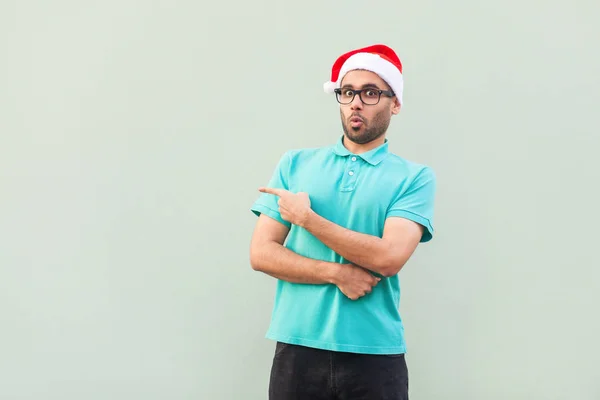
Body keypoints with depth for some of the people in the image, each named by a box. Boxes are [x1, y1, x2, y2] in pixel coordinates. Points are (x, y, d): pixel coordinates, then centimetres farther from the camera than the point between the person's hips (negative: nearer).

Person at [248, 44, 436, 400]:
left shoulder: (415, 177, 0)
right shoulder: (295, 164, 7)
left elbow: (388, 257, -14)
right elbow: (261, 253, 2)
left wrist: (306, 217, -9)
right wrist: (337, 273, -11)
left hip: (375, 356, -2)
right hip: (297, 350, 2)